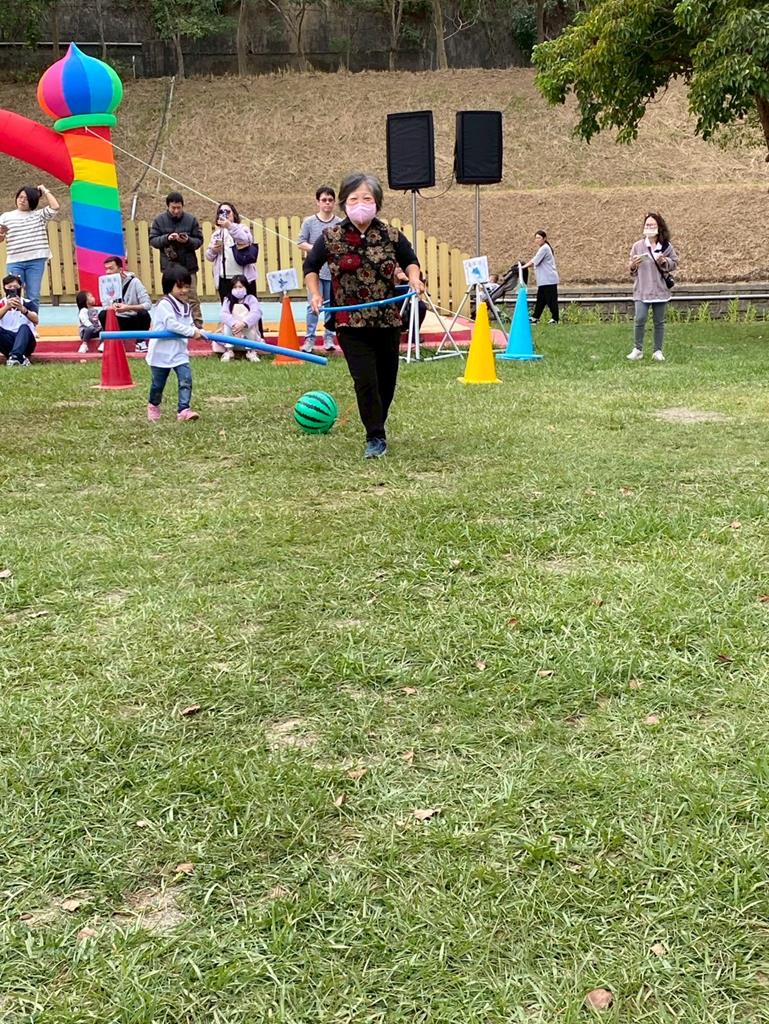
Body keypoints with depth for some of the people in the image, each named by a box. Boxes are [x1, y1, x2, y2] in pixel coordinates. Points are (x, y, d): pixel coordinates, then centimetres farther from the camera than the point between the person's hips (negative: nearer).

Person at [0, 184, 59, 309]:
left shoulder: (39, 215, 10)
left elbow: (55, 207, -6)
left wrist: (45, 191, 5)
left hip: (36, 261, 0)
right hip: (14, 262, 1)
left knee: (33, 297, -1)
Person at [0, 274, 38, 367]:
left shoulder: (27, 303, 6)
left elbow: (35, 320, -15)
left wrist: (22, 309, -33)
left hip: (25, 343, -1)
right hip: (8, 341, 1)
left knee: (24, 327, -31)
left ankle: (15, 357, -52)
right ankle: (20, 358, -35)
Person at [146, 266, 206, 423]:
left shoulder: (186, 307, 9)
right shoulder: (164, 304, -16)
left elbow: (190, 326, 10)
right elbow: (171, 324, -27)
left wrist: (199, 333, -10)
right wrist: (192, 332, -25)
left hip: (179, 351, 6)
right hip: (162, 351, -6)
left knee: (186, 380, -10)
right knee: (158, 383, 11)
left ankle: (184, 410, -9)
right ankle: (153, 406, 35)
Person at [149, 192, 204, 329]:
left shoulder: (191, 220, 0)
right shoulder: (159, 220, 1)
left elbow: (199, 240, 2)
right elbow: (152, 240, 0)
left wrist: (188, 240, -19)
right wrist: (166, 238, -18)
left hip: (188, 266, -1)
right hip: (169, 266, 1)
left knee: (192, 298, -1)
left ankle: (198, 327, 2)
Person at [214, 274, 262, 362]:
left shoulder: (251, 299, -4)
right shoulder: (228, 300, 1)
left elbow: (256, 313, -23)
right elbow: (224, 314, -17)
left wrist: (243, 324, -39)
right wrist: (234, 325, -37)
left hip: (248, 333, -1)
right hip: (232, 335, 1)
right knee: (227, 323, -25)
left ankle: (251, 351, -17)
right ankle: (229, 351, -17)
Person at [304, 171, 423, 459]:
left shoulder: (391, 235, 0)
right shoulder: (331, 237, -3)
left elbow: (410, 260, 18)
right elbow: (310, 267, 14)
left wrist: (414, 278, -2)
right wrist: (315, 294, 0)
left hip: (388, 320, 3)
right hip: (351, 323, -2)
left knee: (387, 381, 11)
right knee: (365, 381, -12)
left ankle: (376, 428, 33)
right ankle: (375, 438, 0)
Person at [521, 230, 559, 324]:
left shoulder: (544, 248, -11)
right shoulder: (544, 248, 20)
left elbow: (535, 261, -11)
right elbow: (537, 262, 19)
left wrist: (524, 266, -1)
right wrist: (526, 265, 8)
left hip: (549, 279, -10)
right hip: (544, 280, 10)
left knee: (551, 299, -6)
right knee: (540, 299, 11)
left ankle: (555, 318, -3)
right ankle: (535, 317, 15)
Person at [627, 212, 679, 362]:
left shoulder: (666, 246, 1)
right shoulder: (637, 246, 1)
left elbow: (674, 263, 8)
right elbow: (632, 270, 8)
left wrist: (665, 262, -11)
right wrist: (633, 266, -14)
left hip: (660, 290, 1)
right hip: (642, 290, -1)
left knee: (659, 322, 6)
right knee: (640, 319, -11)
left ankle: (658, 351, 16)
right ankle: (637, 349, 4)